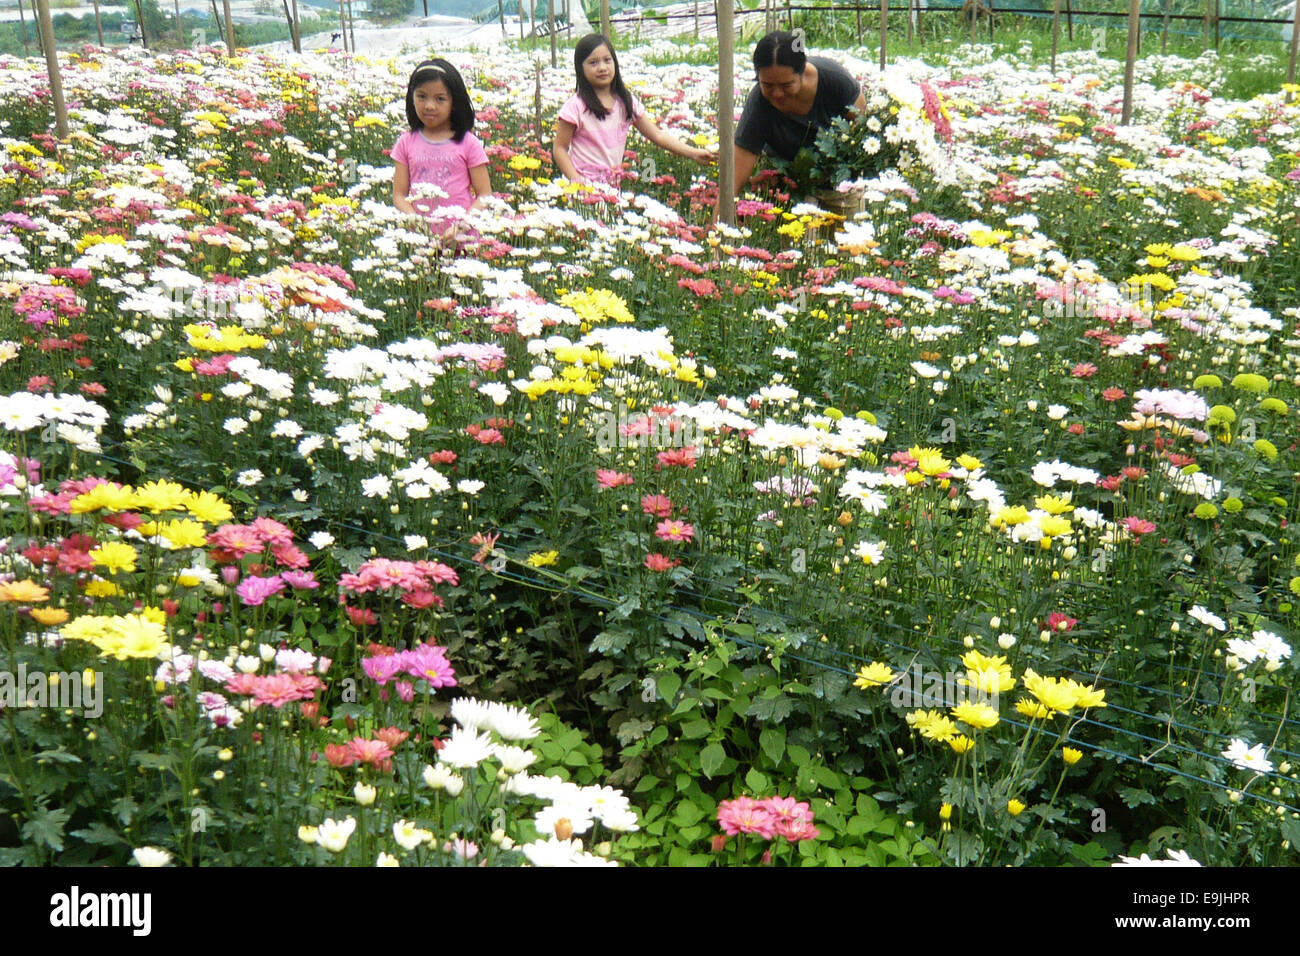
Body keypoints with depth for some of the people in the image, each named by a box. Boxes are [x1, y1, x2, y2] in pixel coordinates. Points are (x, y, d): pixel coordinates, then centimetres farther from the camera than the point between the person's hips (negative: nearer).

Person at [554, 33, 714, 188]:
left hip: (614, 183, 5)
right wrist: (577, 181, -18)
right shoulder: (576, 107, -8)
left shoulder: (627, 102, 6)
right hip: (584, 184, -5)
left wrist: (692, 153, 0)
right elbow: (559, 149, -5)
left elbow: (657, 135, 8)